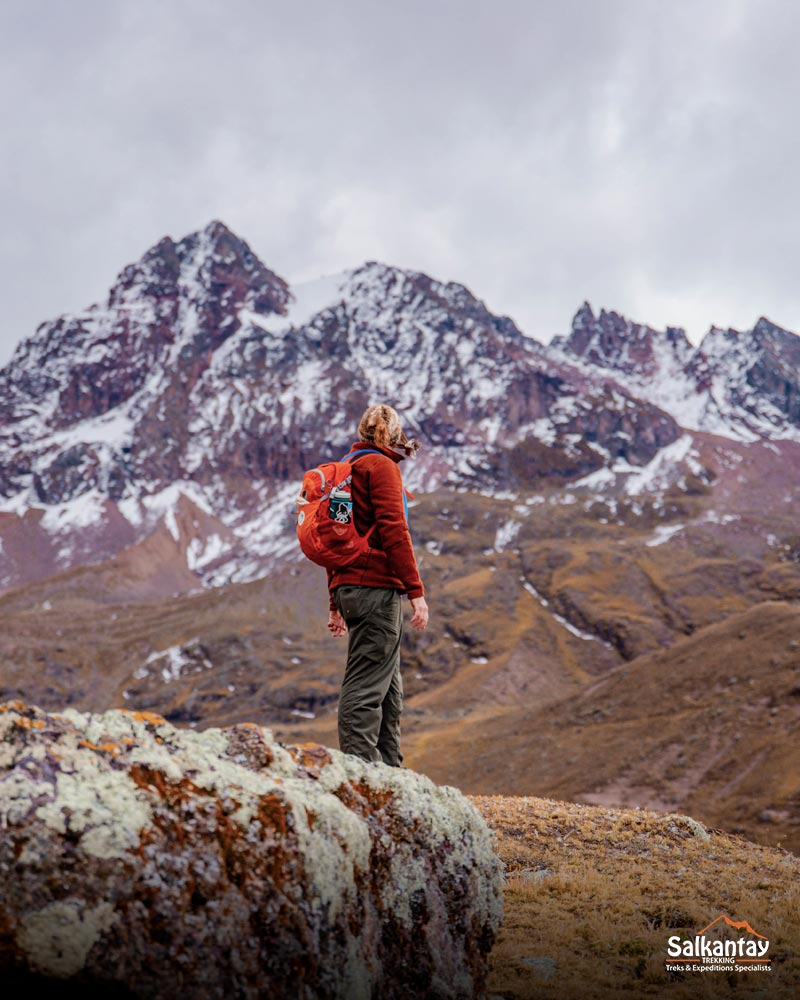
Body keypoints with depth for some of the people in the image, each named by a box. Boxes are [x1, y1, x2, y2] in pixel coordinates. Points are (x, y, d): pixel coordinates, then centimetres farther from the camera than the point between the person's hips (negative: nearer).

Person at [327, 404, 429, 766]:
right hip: (376, 587, -9)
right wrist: (416, 590, -16)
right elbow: (394, 531, -15)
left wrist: (336, 604, 24)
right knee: (366, 687, -9)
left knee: (389, 690, 14)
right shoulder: (382, 466, -5)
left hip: (349, 586, 9)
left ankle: (389, 770, 20)